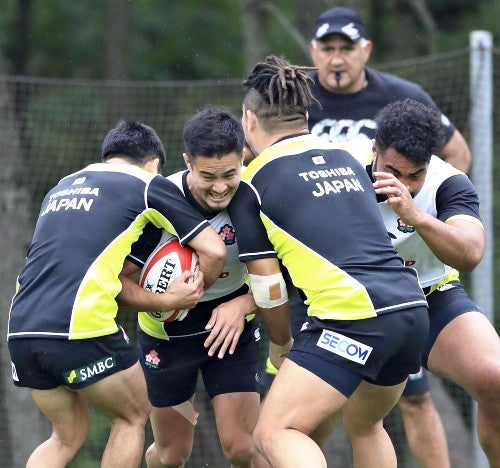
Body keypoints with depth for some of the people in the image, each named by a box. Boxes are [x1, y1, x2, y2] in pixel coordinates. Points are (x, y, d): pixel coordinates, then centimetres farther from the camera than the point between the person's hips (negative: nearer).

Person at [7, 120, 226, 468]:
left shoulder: (61, 188, 26)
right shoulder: (147, 184, 8)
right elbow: (214, 250, 5)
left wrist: (161, 299, 15)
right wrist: (194, 294, 24)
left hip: (21, 330, 6)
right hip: (82, 329, -6)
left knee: (68, 436, 22)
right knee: (133, 417, 17)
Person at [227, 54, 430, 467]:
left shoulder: (253, 184, 4)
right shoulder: (346, 160, 21)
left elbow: (268, 288, 6)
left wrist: (280, 343, 24)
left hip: (355, 316, -7)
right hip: (413, 308, 7)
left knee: (275, 433, -5)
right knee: (365, 426, 27)